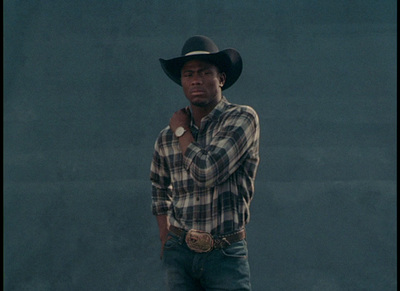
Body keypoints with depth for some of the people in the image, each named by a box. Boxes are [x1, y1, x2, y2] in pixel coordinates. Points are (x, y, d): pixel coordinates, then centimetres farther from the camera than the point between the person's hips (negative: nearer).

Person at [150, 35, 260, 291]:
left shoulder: (242, 118, -9)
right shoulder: (166, 138, 6)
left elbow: (208, 171, -21)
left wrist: (182, 132, -6)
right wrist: (166, 244, 14)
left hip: (226, 253, -4)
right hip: (179, 252, 4)